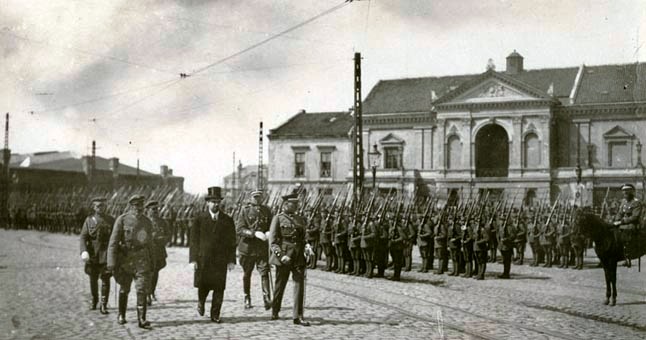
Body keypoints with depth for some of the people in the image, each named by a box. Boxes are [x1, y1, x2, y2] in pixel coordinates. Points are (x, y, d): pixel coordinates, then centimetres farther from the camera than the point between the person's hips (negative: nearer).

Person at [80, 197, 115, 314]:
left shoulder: (111, 220, 3)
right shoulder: (89, 220, 3)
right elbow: (83, 237, -5)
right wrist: (83, 251, -20)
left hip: (106, 254, -1)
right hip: (93, 254, 1)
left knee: (105, 279, -8)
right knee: (93, 279, 13)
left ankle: (103, 305, -5)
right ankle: (94, 300, 35)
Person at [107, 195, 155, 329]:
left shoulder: (147, 222, 7)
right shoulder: (122, 220, -6)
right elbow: (113, 242, -8)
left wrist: (151, 263, 16)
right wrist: (111, 262, -15)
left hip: (142, 259, 2)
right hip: (125, 258, -2)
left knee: (142, 289, -7)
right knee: (124, 289, 12)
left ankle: (141, 319, -6)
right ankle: (121, 315, 31)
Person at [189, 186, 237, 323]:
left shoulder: (227, 220, 5)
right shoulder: (200, 219, 3)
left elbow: (231, 241, 5)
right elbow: (194, 240, 1)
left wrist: (231, 260, -1)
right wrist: (193, 259, -6)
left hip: (221, 260, 1)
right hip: (203, 259, -1)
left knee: (219, 288, -1)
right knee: (203, 285, 4)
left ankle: (215, 314, 8)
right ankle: (201, 302, 35)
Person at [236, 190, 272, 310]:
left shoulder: (266, 211, 8)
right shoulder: (245, 211, -2)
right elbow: (239, 229, -10)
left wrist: (268, 233, -8)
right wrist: (255, 233, -23)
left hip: (262, 248, 1)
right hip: (247, 247, -1)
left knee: (264, 272, -12)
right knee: (246, 274, 10)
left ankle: (267, 299, -16)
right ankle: (247, 299, 25)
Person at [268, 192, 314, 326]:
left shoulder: (300, 219, 14)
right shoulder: (278, 218, -2)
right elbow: (273, 241, -6)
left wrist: (307, 247, 1)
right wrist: (281, 256, -17)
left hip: (299, 257, 4)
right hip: (283, 257, -4)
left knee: (300, 285, -4)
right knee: (280, 285, 8)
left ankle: (298, 316, -1)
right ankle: (274, 312, 27)